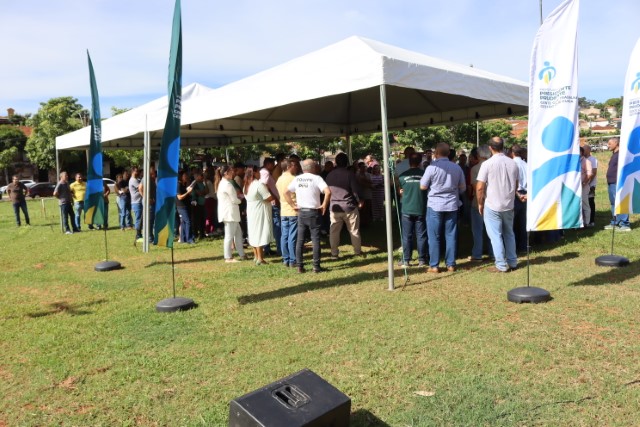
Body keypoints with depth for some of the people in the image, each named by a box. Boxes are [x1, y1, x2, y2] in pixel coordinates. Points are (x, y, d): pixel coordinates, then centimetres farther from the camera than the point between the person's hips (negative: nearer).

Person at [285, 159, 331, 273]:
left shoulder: (297, 179, 5)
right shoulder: (316, 178, -8)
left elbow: (286, 193, 6)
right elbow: (328, 192, -21)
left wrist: (293, 205, 8)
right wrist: (324, 205, -10)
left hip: (301, 212, 4)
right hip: (314, 212, -4)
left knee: (300, 240, 8)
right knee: (315, 240, 3)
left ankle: (300, 266, 11)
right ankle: (316, 266, 6)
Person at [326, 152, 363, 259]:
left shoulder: (330, 175, 3)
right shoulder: (350, 174, -9)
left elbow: (327, 191, 10)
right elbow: (355, 190, -8)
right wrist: (359, 201, 7)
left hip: (334, 207, 3)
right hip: (349, 206, -2)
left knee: (334, 231, 7)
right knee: (354, 230, 10)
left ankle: (334, 253, 8)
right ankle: (357, 251, 19)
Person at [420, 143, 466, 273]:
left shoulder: (432, 167, -11)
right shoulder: (457, 167, 2)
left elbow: (423, 186, -5)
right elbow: (463, 187, 8)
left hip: (435, 205, -3)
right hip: (452, 205, 4)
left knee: (434, 237, 3)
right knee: (451, 236, 9)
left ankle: (434, 266, 5)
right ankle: (451, 264, 13)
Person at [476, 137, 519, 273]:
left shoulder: (487, 164, -14)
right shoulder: (513, 163, 2)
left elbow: (480, 187, -14)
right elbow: (516, 185, 13)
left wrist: (480, 203, -1)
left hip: (492, 206, -5)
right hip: (509, 205, 5)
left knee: (496, 236, 2)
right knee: (509, 234, 18)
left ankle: (501, 265, 5)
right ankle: (512, 262, 25)